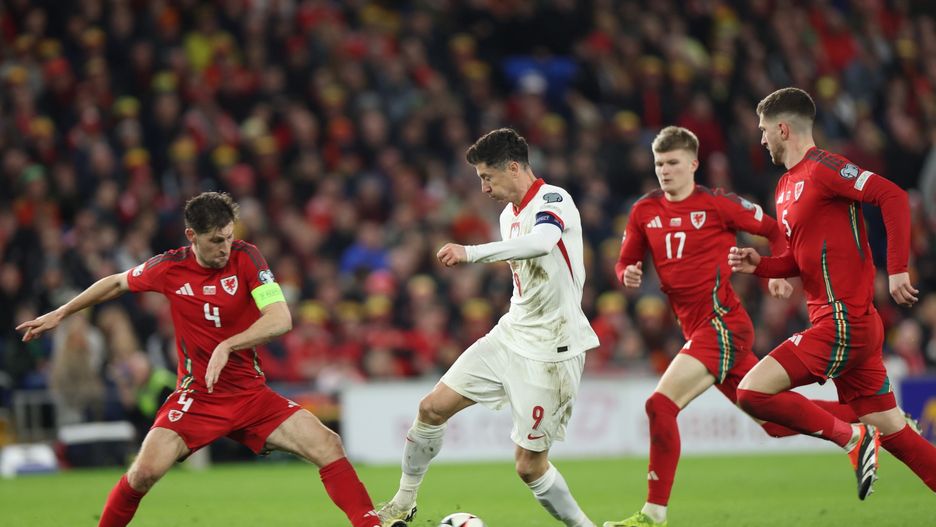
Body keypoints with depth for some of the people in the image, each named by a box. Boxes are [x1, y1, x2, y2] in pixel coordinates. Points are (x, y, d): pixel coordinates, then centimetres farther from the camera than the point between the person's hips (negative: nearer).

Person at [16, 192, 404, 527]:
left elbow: (280, 320, -19)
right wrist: (59, 314, 20)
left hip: (252, 394, 1)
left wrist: (226, 347, -30)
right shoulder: (169, 268, -6)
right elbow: (116, 283, 15)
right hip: (196, 397, -1)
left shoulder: (244, 258, -9)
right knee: (145, 471, -21)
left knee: (328, 445, -17)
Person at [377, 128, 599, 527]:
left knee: (530, 466, -7)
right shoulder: (509, 215, 11)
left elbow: (541, 242, -40)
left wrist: (472, 252, -48)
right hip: (509, 337, 8)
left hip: (550, 353, -8)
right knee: (433, 407, 3)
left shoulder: (553, 200, -16)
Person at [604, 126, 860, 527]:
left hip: (721, 323, -7)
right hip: (698, 329, 7)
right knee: (775, 421, 11)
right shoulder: (644, 212, 10)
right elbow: (624, 262, 18)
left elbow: (776, 230, 3)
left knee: (661, 404, -19)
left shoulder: (716, 204, -6)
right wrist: (628, 274, -5)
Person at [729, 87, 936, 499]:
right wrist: (758, 265, 8)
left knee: (752, 393, -14)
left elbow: (893, 197, -20)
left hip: (844, 322, -10)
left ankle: (850, 437, -9)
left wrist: (896, 270, -23)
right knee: (891, 432, 8)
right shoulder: (786, 187, 19)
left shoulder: (822, 168, -10)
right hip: (856, 326, 10)